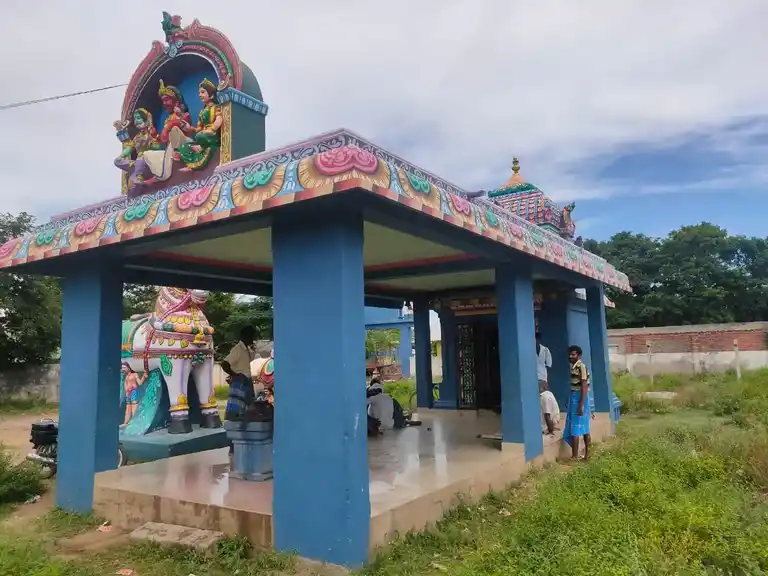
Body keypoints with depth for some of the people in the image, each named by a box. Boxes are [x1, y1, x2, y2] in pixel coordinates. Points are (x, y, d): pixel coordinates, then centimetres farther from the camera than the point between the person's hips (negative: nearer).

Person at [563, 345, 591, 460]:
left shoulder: (581, 367, -17)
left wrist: (581, 405, -23)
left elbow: (584, 387, -20)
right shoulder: (574, 367, 12)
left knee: (574, 429, -6)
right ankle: (587, 454, 19)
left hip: (579, 398, -10)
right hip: (575, 397, 10)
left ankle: (575, 457, -1)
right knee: (584, 428, 12)